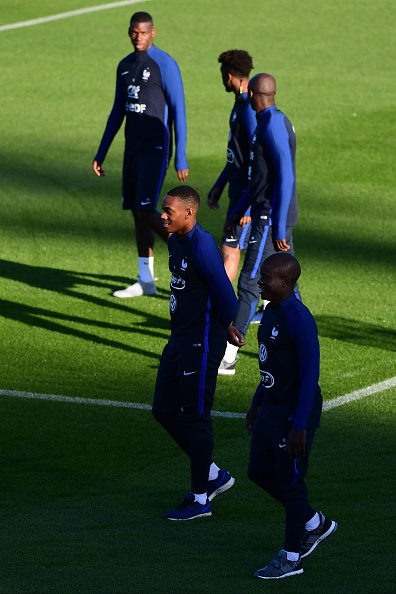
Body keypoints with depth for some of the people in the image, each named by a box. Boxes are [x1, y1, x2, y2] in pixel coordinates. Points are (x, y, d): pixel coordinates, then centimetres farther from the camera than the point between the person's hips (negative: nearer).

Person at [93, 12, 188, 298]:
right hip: (133, 149, 8)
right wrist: (101, 153, 17)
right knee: (137, 212, 8)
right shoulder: (125, 66, 11)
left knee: (146, 212, -14)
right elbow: (118, 111, 18)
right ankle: (146, 280, 14)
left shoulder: (165, 65, -12)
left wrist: (181, 159, -17)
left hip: (156, 148, -7)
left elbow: (178, 112, -13)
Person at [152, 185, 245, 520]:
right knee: (164, 411, 15)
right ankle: (214, 476, 27)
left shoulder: (202, 247, -22)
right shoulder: (176, 241, 9)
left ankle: (200, 499, 10)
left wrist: (222, 327, -6)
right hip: (179, 341, 10)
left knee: (196, 418, -1)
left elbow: (227, 298, -24)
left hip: (201, 345, -10)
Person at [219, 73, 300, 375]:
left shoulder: (273, 125, -17)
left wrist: (279, 228, -23)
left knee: (249, 284, -10)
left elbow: (285, 177, -22)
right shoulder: (275, 122, 15)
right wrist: (239, 211, 28)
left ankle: (228, 356, -10)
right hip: (273, 216, 10)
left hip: (271, 218, -10)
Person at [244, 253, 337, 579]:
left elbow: (310, 374, -22)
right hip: (272, 407, 10)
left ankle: (291, 557, 13)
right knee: (260, 471, 16)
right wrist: (257, 403, 22)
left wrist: (300, 425, -22)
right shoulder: (271, 311, 7)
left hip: (296, 411, -10)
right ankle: (316, 524, 31)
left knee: (290, 481, 0)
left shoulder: (299, 319, -22)